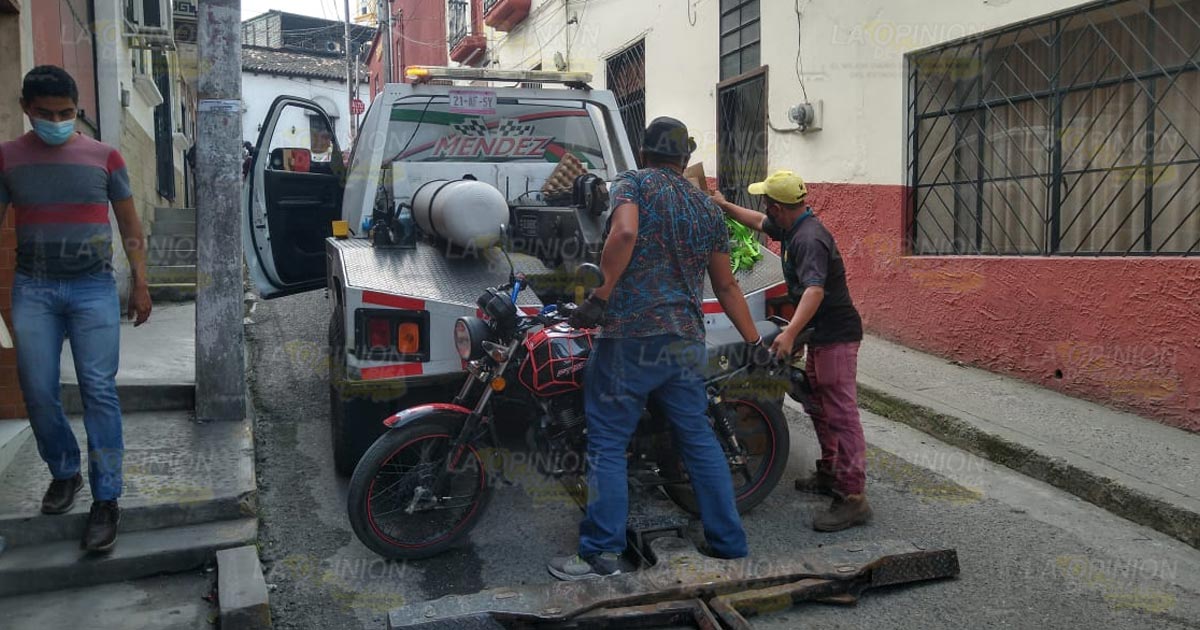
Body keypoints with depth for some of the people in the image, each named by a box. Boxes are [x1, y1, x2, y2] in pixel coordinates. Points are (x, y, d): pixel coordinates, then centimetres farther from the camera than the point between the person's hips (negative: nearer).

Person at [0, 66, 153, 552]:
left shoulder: (103, 157, 3)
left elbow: (130, 226, 8)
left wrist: (140, 284, 3)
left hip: (94, 288, -2)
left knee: (99, 392, -4)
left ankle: (105, 499, 2)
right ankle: (64, 473, 29)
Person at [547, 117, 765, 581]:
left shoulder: (633, 183, 1)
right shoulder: (708, 208, 16)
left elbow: (624, 233, -21)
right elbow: (726, 286, 18)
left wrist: (600, 296, -14)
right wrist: (754, 342, 25)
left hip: (631, 335, -5)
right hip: (687, 341, 6)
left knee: (608, 443, 3)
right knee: (698, 438, 16)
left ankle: (602, 553, 7)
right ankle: (730, 544, 24)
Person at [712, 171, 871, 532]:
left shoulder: (810, 238, -23)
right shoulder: (790, 228, 9)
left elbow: (815, 289, -35)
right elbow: (758, 223, 31)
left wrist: (790, 333, -45)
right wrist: (725, 206, 33)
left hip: (836, 336, -11)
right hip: (819, 334, 11)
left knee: (841, 414, -12)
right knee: (818, 407, 20)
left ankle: (853, 498, -11)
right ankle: (830, 474, 34)